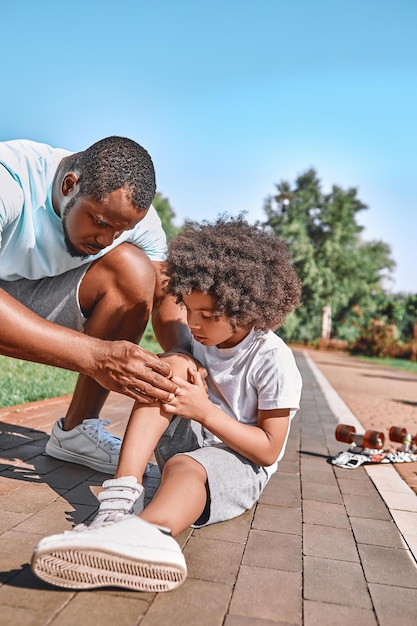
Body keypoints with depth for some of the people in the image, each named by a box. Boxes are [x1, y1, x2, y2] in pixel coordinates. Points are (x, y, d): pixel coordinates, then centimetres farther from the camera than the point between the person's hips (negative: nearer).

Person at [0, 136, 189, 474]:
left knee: (133, 270, -21)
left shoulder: (130, 212, -16)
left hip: (42, 305, 4)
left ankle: (76, 430, -10)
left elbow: (165, 296, -12)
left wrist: (185, 356, -30)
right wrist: (95, 355, -49)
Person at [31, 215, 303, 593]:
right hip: (187, 439, 6)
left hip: (241, 459, -5)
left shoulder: (273, 360, -17)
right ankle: (123, 491, -38)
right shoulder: (199, 337, 1)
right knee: (175, 366, -20)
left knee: (185, 466, -40)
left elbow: (269, 449, -16)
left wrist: (205, 411, -24)